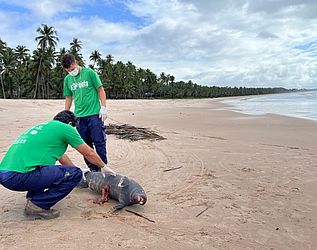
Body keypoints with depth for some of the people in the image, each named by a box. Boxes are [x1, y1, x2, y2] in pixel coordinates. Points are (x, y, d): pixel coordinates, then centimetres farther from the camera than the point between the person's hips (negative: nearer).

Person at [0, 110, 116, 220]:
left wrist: (78, 169, 49)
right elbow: (89, 153, 10)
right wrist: (104, 167, 27)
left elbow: (61, 156, 38)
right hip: (19, 176, -10)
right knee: (75, 174, -6)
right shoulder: (65, 127, 2)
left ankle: (32, 197, 21)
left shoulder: (42, 126, 26)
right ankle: (37, 206, -2)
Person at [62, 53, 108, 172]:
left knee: (99, 143, -3)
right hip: (79, 116, 5)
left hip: (94, 114, -5)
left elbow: (101, 90, -1)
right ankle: (93, 169, 20)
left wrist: (103, 107, -9)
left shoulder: (89, 72, -3)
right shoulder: (67, 79, 10)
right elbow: (68, 98, 18)